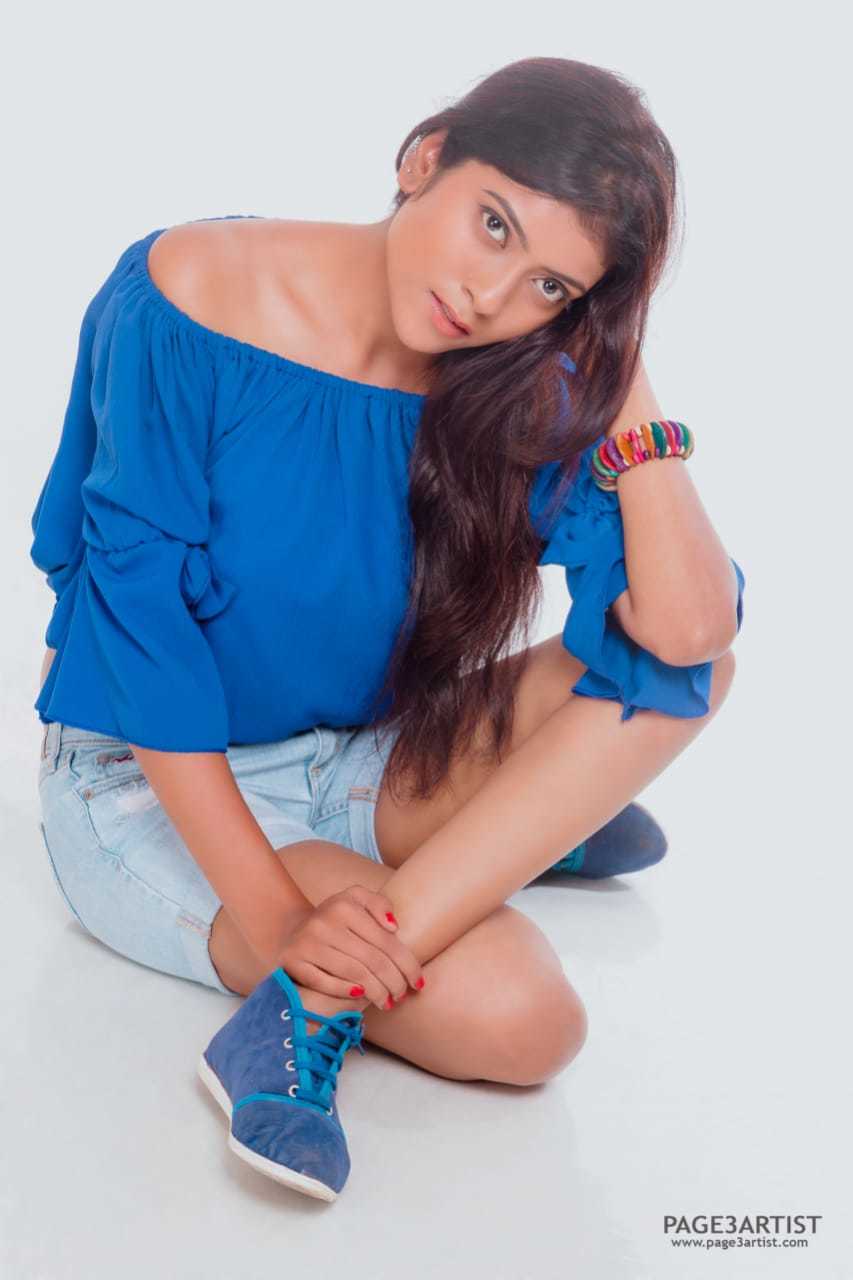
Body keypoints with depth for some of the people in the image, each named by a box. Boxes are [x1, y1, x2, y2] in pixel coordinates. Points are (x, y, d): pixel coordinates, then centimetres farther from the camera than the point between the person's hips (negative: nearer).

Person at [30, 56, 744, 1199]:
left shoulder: (520, 399, -8)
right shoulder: (187, 297, -19)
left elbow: (690, 628, -20)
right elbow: (137, 602, -20)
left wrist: (624, 377, -22)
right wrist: (268, 903, -25)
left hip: (354, 762, 6)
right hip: (152, 787, -6)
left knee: (690, 670, -17)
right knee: (520, 1016, -28)